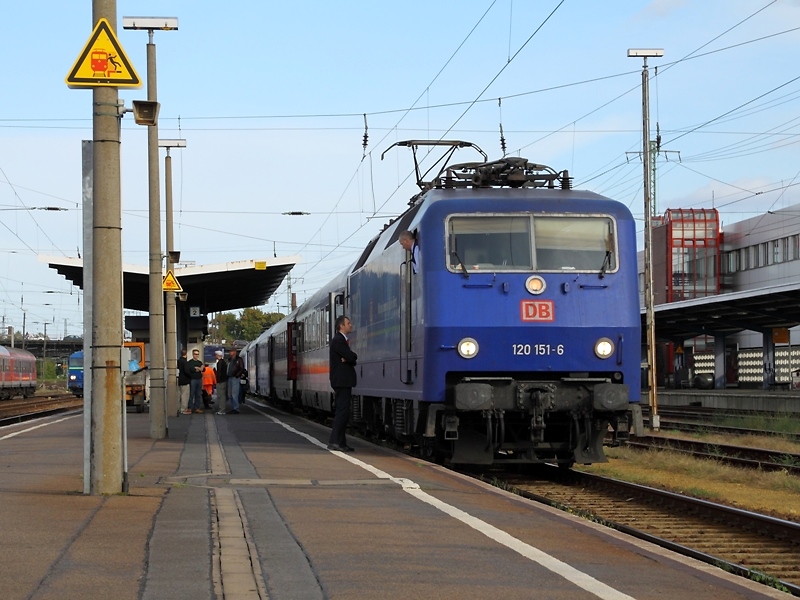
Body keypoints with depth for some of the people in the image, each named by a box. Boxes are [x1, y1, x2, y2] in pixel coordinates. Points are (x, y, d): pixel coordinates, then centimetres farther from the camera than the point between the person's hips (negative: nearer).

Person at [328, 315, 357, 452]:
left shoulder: (342, 340, 20)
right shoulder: (338, 341, -13)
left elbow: (352, 358, 15)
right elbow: (352, 357, -19)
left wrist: (348, 358, -7)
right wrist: (351, 357, 3)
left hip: (344, 382, 10)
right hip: (342, 381, -10)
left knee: (343, 412, 10)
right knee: (343, 411, -12)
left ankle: (340, 442, 12)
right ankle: (334, 441, -14)